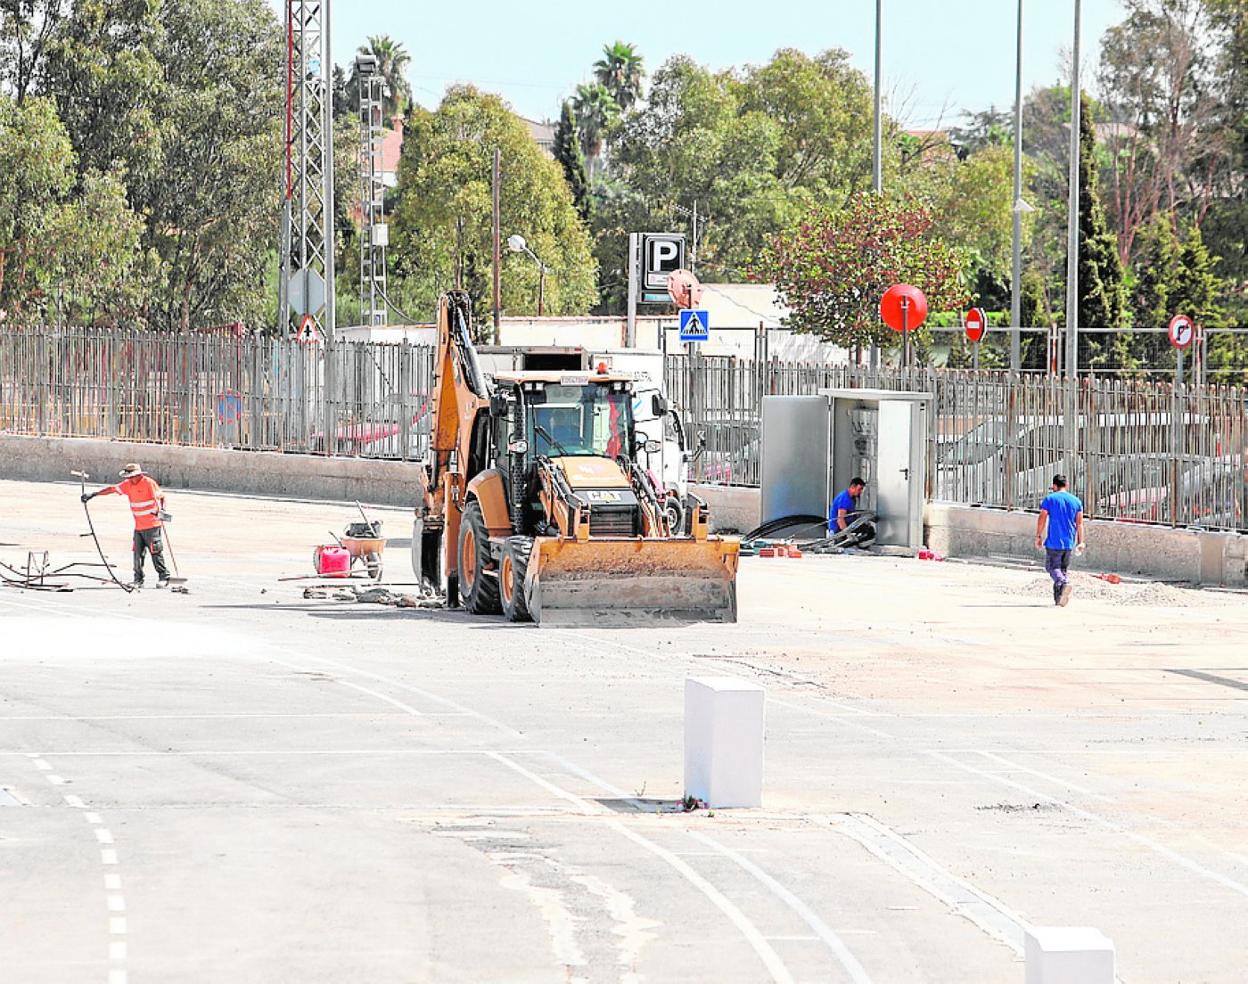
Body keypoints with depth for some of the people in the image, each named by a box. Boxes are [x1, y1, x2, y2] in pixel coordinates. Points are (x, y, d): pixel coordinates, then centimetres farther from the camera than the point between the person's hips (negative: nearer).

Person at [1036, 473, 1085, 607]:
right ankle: (1058, 598, 10)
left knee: (1053, 567, 0)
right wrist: (1080, 541, 10)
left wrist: (1038, 537, 3)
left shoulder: (1050, 499, -2)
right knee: (1063, 569, 12)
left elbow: (1042, 519, -4)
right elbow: (1079, 523, 8)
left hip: (1054, 541, -4)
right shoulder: (1076, 501, 9)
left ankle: (1064, 583, -28)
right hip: (1069, 542, 4)